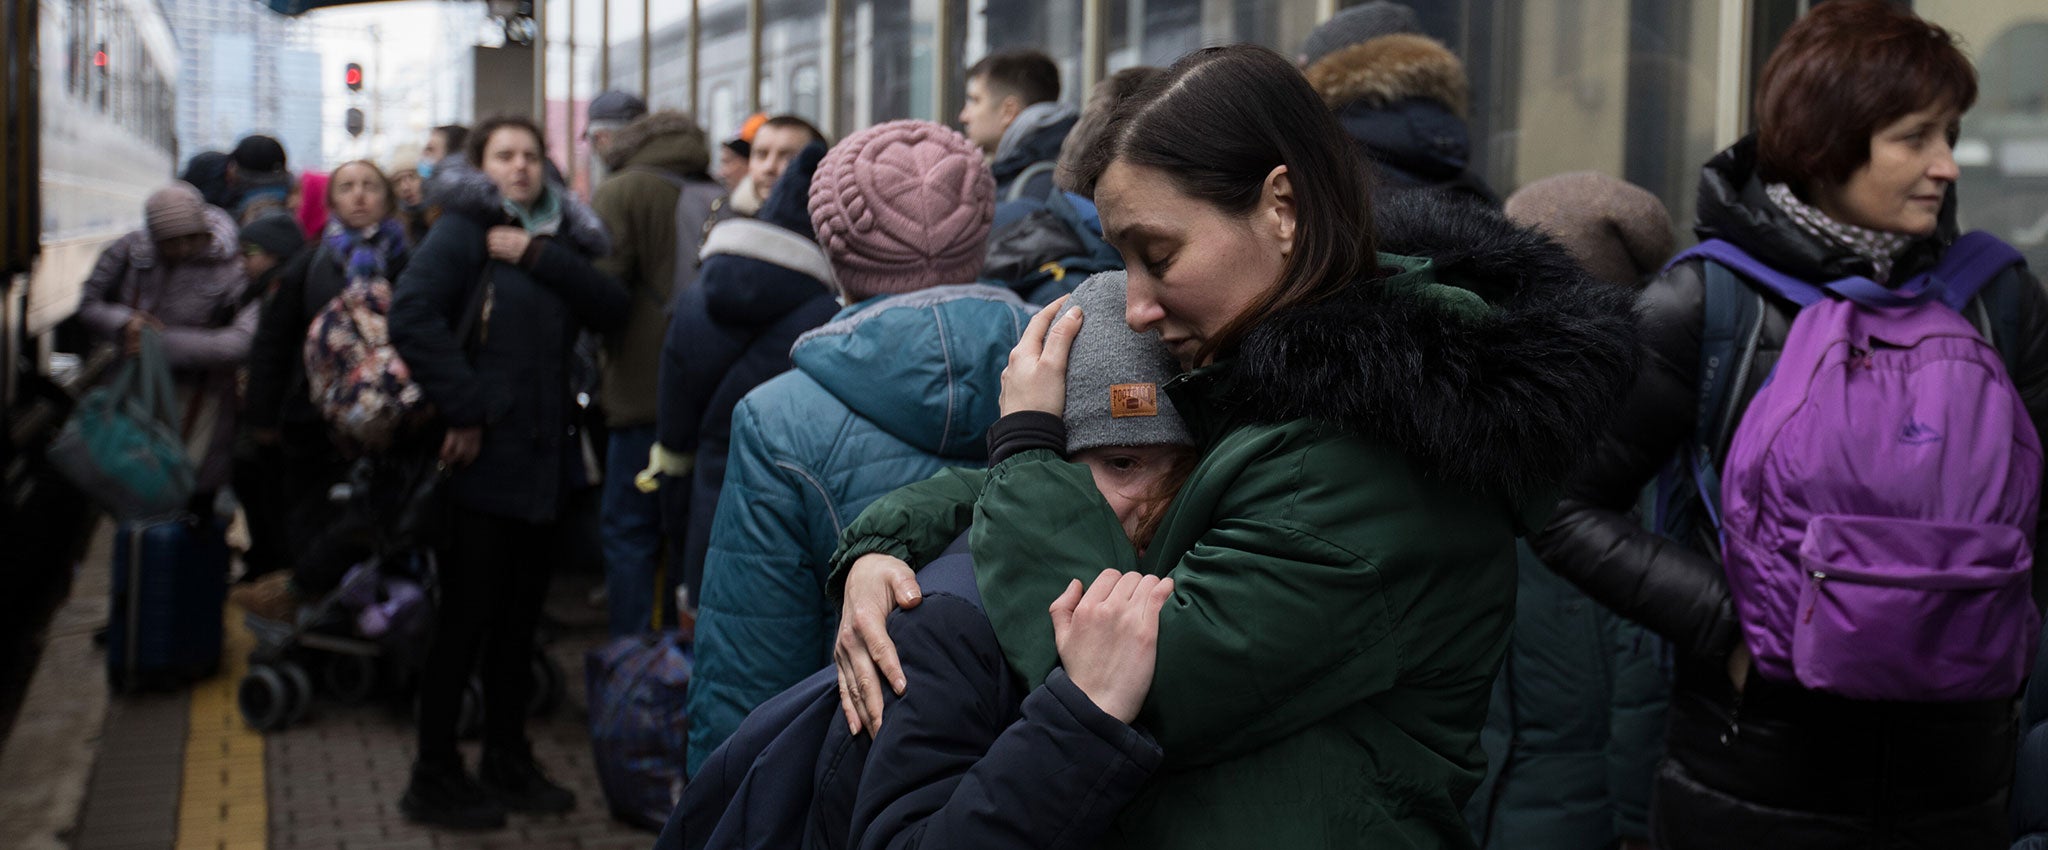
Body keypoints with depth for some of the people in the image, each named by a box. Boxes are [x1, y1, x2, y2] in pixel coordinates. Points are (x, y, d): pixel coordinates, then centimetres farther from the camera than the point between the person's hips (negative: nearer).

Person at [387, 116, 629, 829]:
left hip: (548, 457, 6)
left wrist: (541, 256, -11)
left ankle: (506, 762, 26)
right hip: (485, 457, -6)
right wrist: (463, 409, -21)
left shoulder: (556, 237, 15)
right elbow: (411, 315, -20)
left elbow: (614, 309, -1)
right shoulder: (463, 229, -4)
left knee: (520, 617, 14)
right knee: (465, 618, 0)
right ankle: (434, 779, 11)